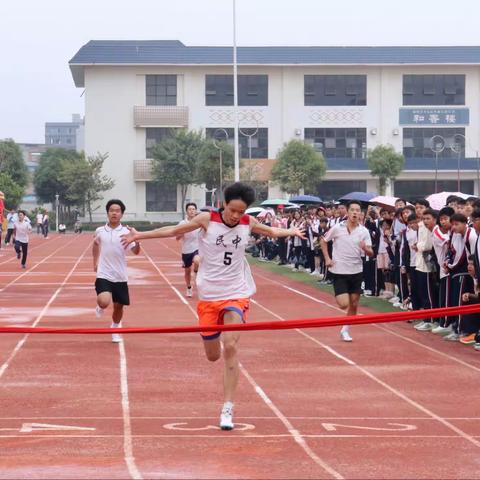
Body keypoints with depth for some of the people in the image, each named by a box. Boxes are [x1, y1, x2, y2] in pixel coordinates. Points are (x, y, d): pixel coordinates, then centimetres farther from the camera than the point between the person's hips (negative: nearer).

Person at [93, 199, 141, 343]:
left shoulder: (126, 232, -6)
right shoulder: (100, 231, -1)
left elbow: (136, 251, -15)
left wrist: (137, 240, -34)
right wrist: (95, 262, 21)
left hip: (120, 277, 1)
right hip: (104, 275, -1)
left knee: (118, 306, 11)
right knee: (104, 302, -23)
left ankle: (115, 328, 40)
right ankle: (100, 306, 15)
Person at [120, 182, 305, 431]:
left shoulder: (248, 223, -1)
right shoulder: (207, 220, -8)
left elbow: (271, 231, 23)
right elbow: (173, 231, 0)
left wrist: (291, 231, 27)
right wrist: (140, 235, -1)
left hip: (237, 293, 0)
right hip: (209, 295, 0)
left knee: (230, 346, -20)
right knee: (213, 355, 5)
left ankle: (228, 409, -17)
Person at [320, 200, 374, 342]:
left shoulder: (364, 231, -5)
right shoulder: (337, 228, -9)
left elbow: (371, 253, -7)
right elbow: (323, 241, 7)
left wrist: (365, 249, -30)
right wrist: (327, 258, -2)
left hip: (356, 272, 3)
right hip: (339, 272, -3)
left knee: (354, 305, 8)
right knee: (344, 304, -12)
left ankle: (345, 330, 25)